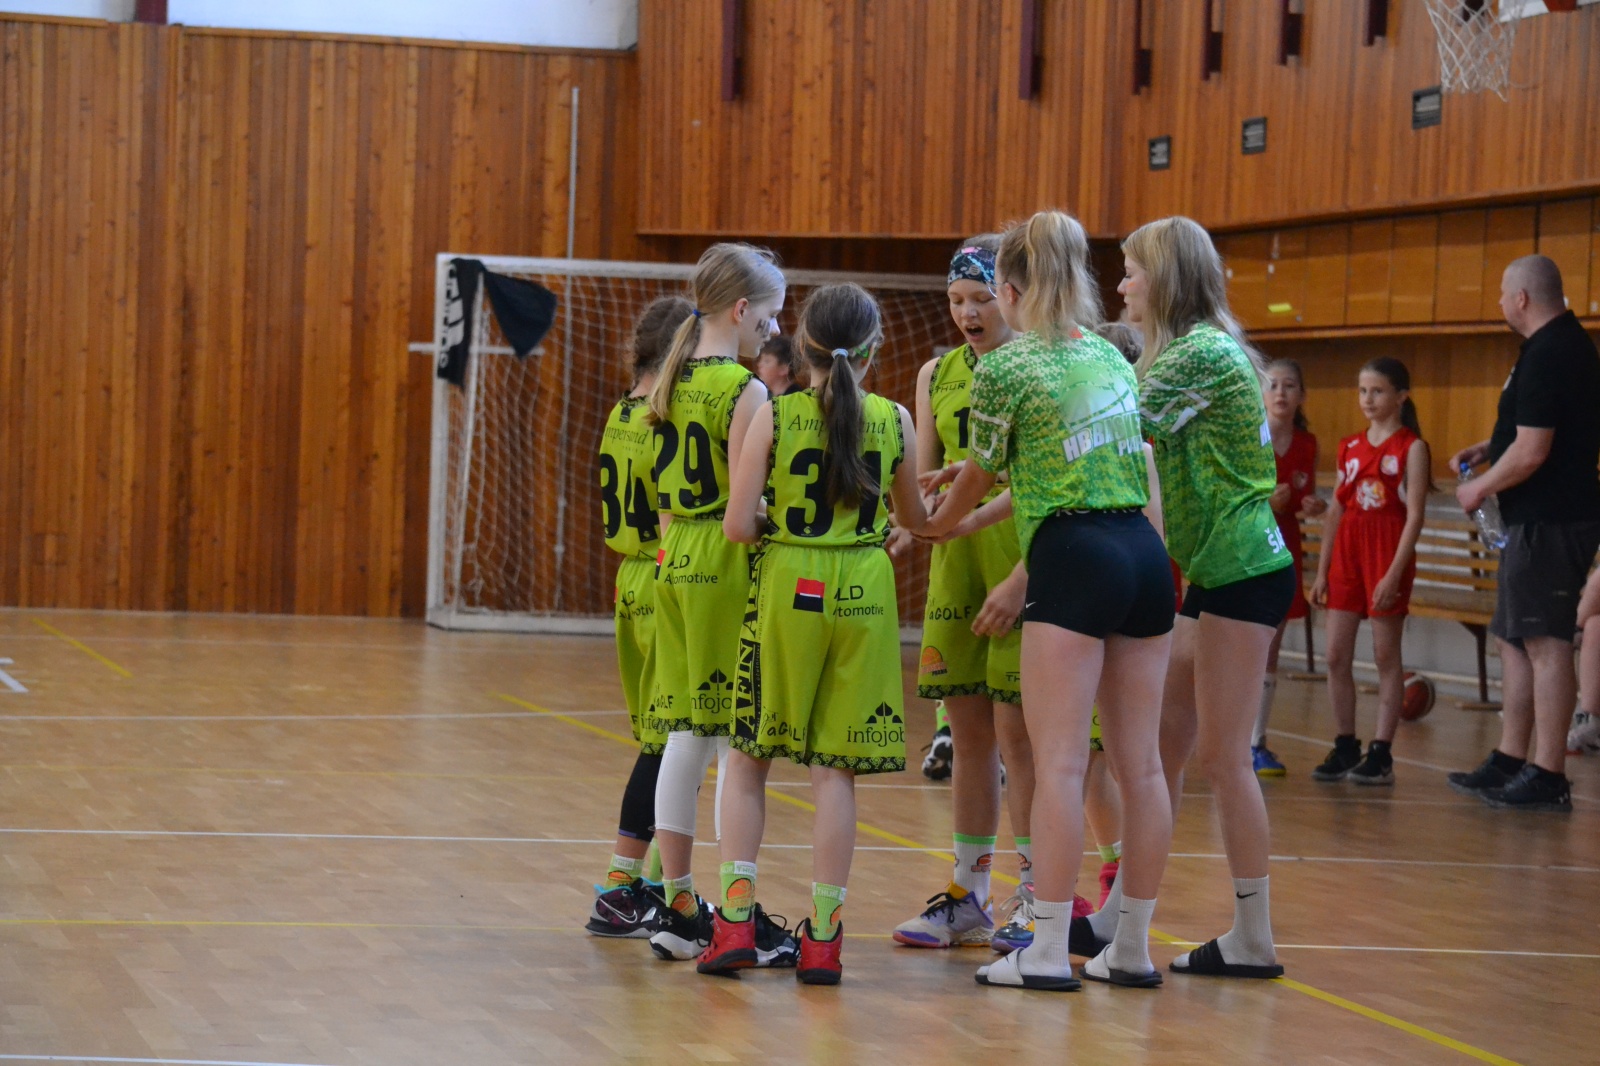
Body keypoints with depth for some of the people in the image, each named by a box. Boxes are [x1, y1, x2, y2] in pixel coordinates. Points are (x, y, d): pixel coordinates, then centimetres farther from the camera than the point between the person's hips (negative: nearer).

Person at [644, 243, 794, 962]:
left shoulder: (673, 384, 11)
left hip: (673, 563, 8)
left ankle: (678, 907, 14)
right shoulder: (745, 392, -13)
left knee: (686, 734, 11)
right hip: (727, 568, -8)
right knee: (736, 741, -4)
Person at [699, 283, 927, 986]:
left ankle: (736, 914, 3)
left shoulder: (774, 417, -5)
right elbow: (915, 520, 13)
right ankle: (823, 937, 4)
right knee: (835, 770, 4)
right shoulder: (894, 420, 0)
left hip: (787, 590, -1)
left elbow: (737, 526, -9)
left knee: (749, 757, 12)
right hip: (864, 595, 1)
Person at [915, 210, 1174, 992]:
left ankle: (1048, 951, -7)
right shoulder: (1112, 357, 17)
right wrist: (986, 513, 36)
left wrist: (941, 521, 31)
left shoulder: (1005, 368, -3)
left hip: (1074, 556, -7)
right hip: (1144, 549, 7)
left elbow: (980, 473, 10)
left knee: (1060, 764, -6)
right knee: (1140, 763, 7)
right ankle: (1132, 948, 13)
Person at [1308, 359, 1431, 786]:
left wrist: (1394, 573, -18)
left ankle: (1381, 753, 4)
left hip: (1388, 553, -5)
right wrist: (1322, 570, 10)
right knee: (1336, 656, 3)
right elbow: (1336, 510, 14)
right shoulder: (1351, 447, 12)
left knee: (1386, 656, 0)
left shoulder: (1411, 448, -4)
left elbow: (1415, 516, -10)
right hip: (1347, 552, 5)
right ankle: (1345, 748, 13)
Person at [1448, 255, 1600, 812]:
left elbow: (1531, 453, -22)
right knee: (1514, 640, 16)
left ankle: (1548, 777, -7)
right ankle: (1510, 763, 22)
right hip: (1542, 519, 11)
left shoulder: (1547, 357, -18)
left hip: (1548, 521, -11)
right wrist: (1488, 448, 21)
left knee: (1545, 643, -8)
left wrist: (1479, 488, -7)